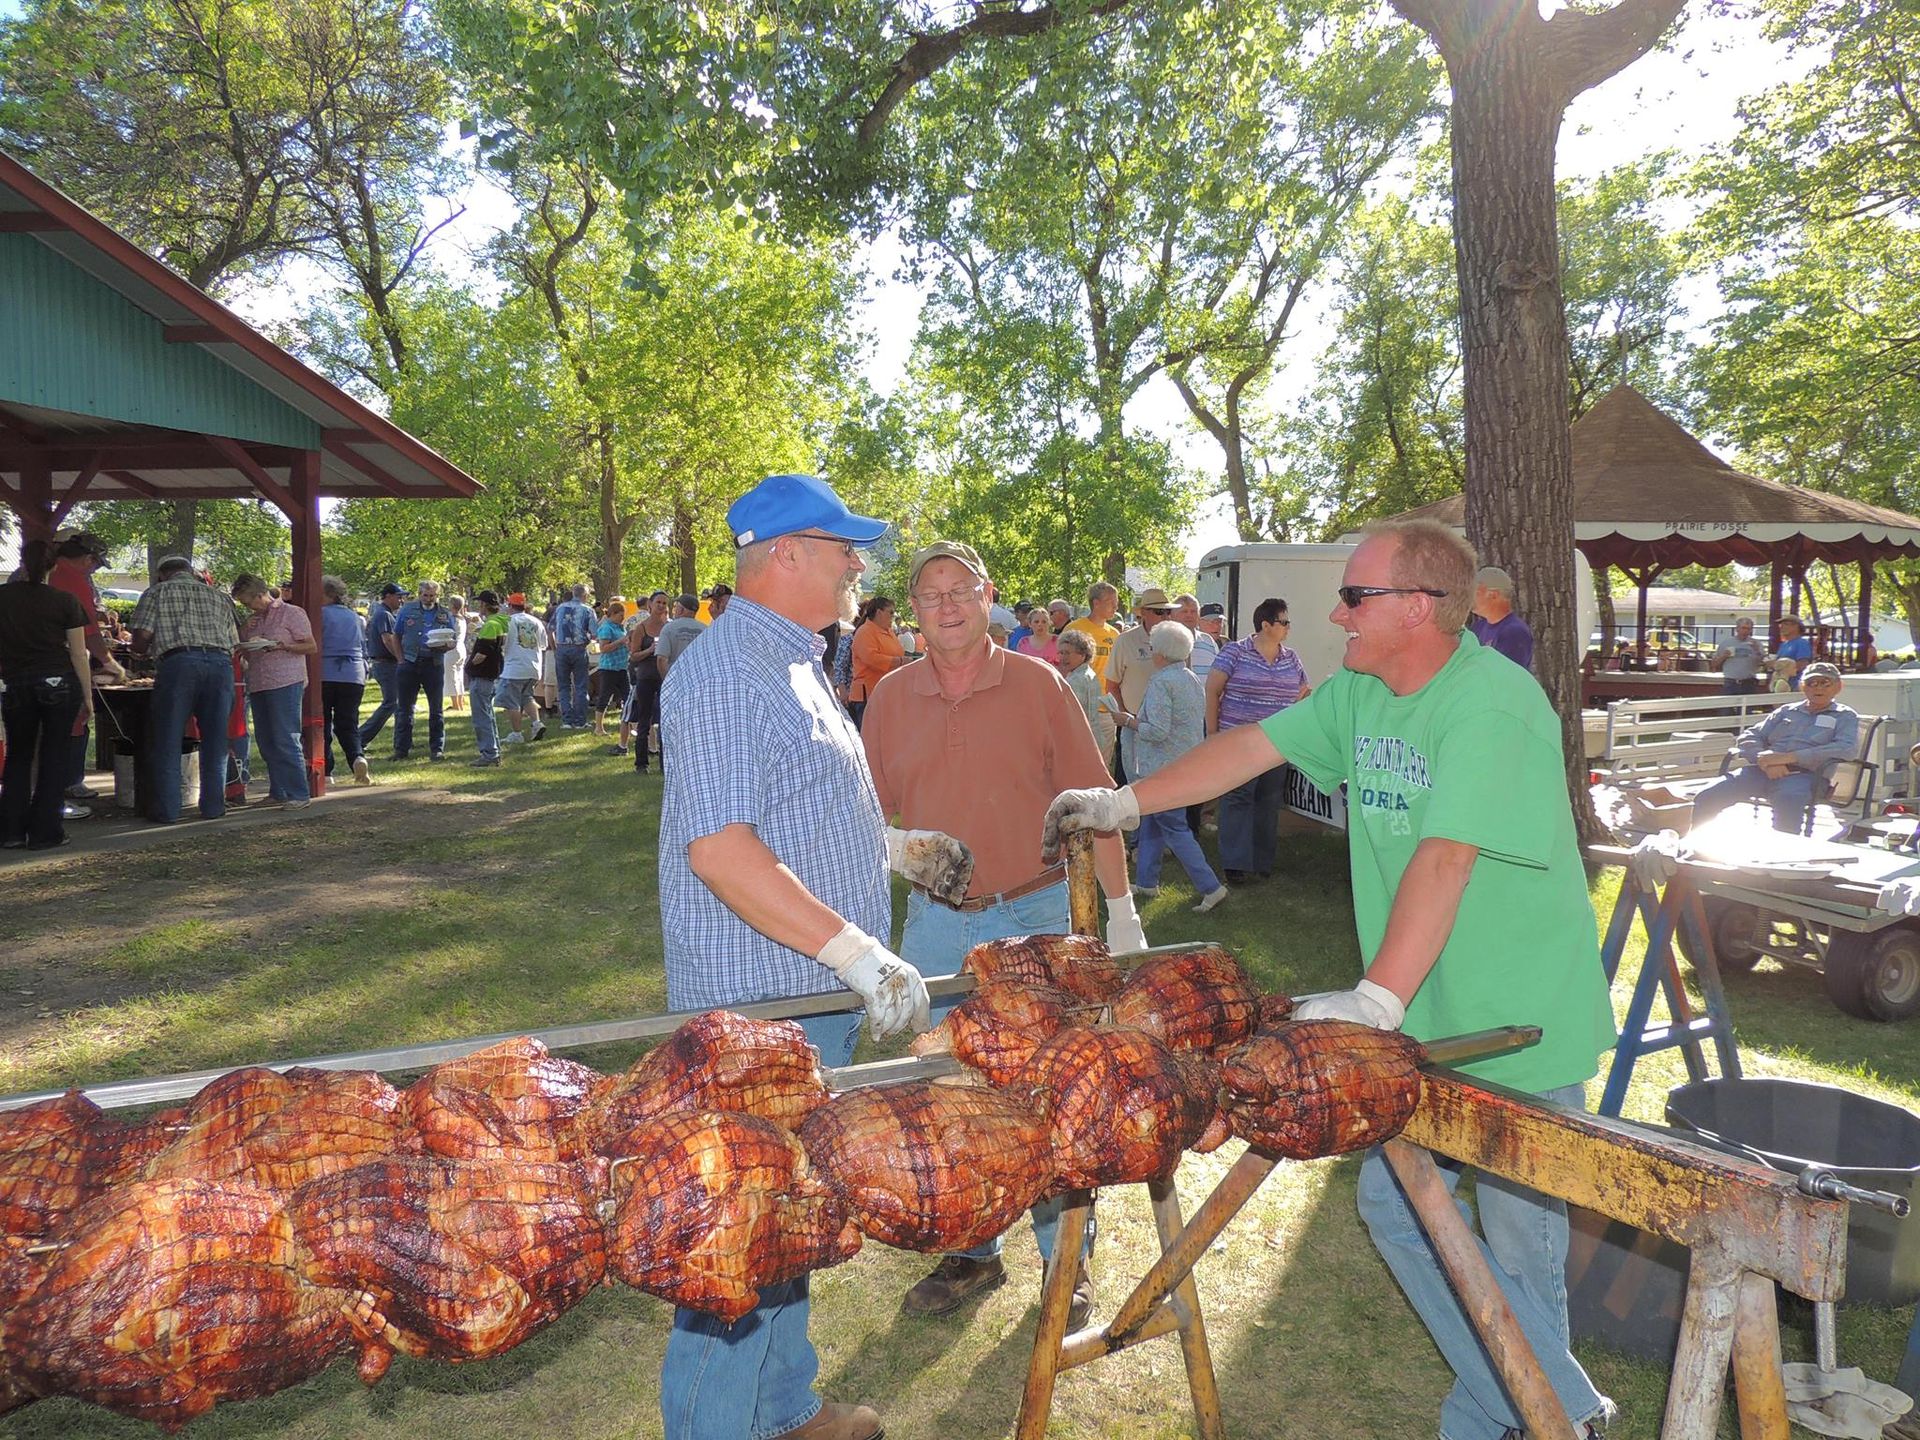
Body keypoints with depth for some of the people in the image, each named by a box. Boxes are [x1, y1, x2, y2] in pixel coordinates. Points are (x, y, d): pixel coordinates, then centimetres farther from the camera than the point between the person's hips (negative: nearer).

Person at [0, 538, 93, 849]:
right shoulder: (64, 601, -5)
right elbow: (79, 654, -4)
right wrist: (88, 698, 1)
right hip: (59, 684, -2)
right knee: (54, 756, 6)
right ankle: (45, 832, 6)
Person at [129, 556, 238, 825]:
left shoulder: (157, 592, 15)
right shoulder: (219, 596, 25)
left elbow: (141, 639, 4)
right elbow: (234, 644, 19)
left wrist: (148, 651, 25)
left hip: (178, 662, -3)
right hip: (220, 663, 3)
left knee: (168, 742, 5)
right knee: (215, 742, 10)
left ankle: (166, 810, 7)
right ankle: (213, 806, 12)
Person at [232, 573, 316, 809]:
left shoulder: (292, 613, -1)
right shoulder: (252, 619, 19)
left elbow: (312, 647, -5)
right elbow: (240, 649, 24)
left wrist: (280, 645, -17)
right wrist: (243, 631, 6)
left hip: (285, 684, -8)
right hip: (257, 686, 8)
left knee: (285, 741, -10)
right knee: (265, 742, 8)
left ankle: (300, 794, -6)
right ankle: (278, 793, 15)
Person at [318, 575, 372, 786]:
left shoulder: (321, 613, -4)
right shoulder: (353, 616, 14)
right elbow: (364, 650, 19)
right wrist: (364, 677, 26)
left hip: (325, 675, -4)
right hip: (353, 677, 4)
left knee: (323, 724, 7)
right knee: (348, 725, 6)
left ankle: (325, 771, 7)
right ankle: (357, 758, -20)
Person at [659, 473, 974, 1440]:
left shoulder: (794, 663, 14)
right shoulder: (724, 670, -19)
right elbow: (718, 848, -27)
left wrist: (900, 849, 25)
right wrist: (861, 955, -28)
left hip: (817, 996, 10)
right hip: (758, 1007, -10)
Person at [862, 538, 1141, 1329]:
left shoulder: (1038, 684, -4)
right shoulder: (891, 697, 3)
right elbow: (873, 811, 10)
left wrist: (1121, 909, -3)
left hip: (1036, 915, -2)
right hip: (936, 922, 3)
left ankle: (1066, 1256, 27)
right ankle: (972, 1251, 31)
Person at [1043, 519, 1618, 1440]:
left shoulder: (1491, 702, -22)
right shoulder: (1359, 691, 4)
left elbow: (1445, 856, -31)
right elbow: (1255, 745, 9)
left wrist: (1377, 996, -36)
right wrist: (1126, 801, 6)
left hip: (1519, 1025, -8)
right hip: (1422, 1021, 8)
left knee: (1517, 1246, 4)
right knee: (1394, 1206, 14)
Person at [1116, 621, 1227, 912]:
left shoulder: (1161, 682, -18)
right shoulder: (1195, 681, 11)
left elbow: (1157, 731, -25)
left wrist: (1129, 721, -9)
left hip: (1164, 768, -10)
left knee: (1174, 829, -2)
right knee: (1150, 821, 18)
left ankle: (1210, 887, -2)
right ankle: (1147, 881, 25)